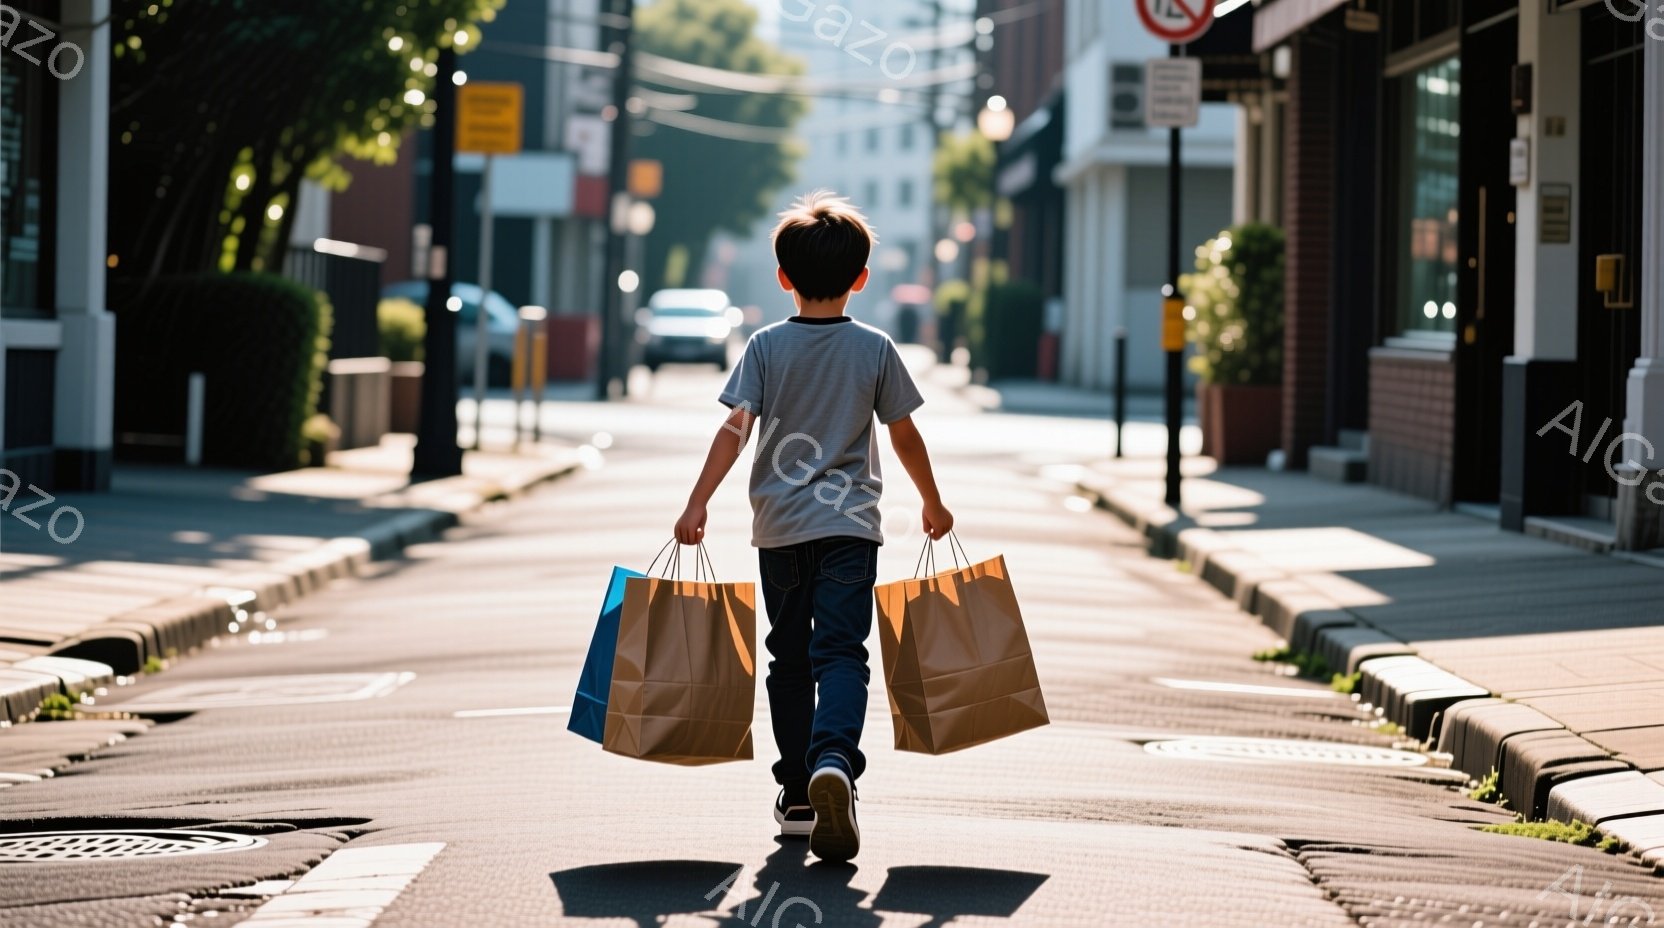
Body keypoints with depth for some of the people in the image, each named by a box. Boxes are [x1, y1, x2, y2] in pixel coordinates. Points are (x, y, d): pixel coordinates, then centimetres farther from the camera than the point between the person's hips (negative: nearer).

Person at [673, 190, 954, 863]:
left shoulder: (766, 346, -2)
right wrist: (933, 504, 19)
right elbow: (904, 436, 5)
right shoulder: (875, 348, -1)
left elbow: (736, 428, -11)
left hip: (779, 527, 1)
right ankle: (833, 759, -34)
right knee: (841, 652, -7)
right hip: (849, 526, -1)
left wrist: (698, 504, -11)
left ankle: (797, 793, 18)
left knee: (790, 656, 13)